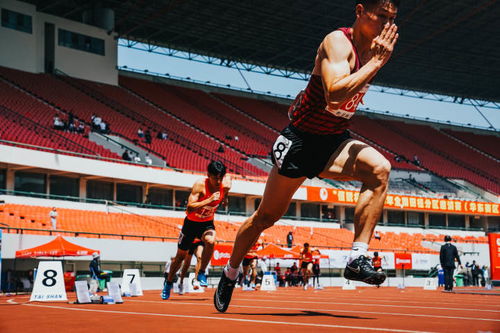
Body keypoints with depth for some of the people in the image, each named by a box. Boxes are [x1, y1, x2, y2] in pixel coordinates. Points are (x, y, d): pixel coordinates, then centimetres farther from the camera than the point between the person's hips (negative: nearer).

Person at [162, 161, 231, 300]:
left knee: (210, 241, -32)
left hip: (207, 223, 2)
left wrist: (224, 199, -8)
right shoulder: (200, 185, -29)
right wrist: (209, 200, -45)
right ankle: (168, 283, 33)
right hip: (191, 222, -2)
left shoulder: (225, 185, -16)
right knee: (181, 255, 11)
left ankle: (202, 273, -13)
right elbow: (189, 208, -37)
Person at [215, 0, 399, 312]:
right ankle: (230, 274, 30)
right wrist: (377, 61, -33)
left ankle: (357, 259, -24)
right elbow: (335, 94, -37)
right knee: (267, 215, 7)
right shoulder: (338, 41, -19)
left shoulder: (373, 47, 5)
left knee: (379, 169, -26)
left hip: (334, 141, 6)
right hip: (300, 139, -6)